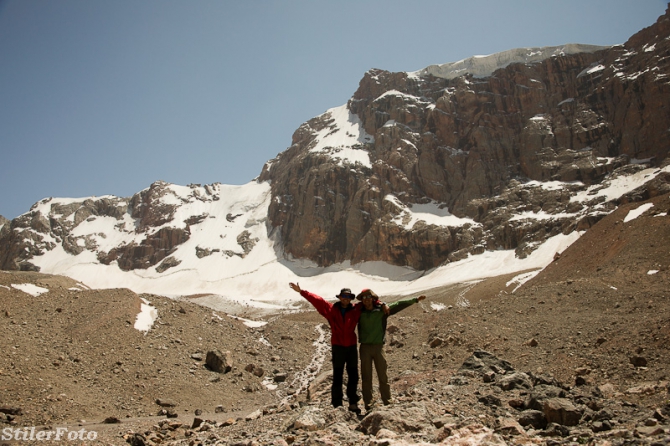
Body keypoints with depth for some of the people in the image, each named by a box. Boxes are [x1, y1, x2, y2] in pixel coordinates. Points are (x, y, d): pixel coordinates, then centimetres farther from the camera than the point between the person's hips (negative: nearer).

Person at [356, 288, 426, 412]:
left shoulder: (382, 310, 1)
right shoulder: (359, 312, 4)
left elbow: (399, 305, 1)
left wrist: (415, 299, -1)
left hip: (378, 346, -1)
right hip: (365, 347, 1)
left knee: (383, 377, 4)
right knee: (366, 378, 5)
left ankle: (387, 403, 13)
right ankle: (368, 406, 12)